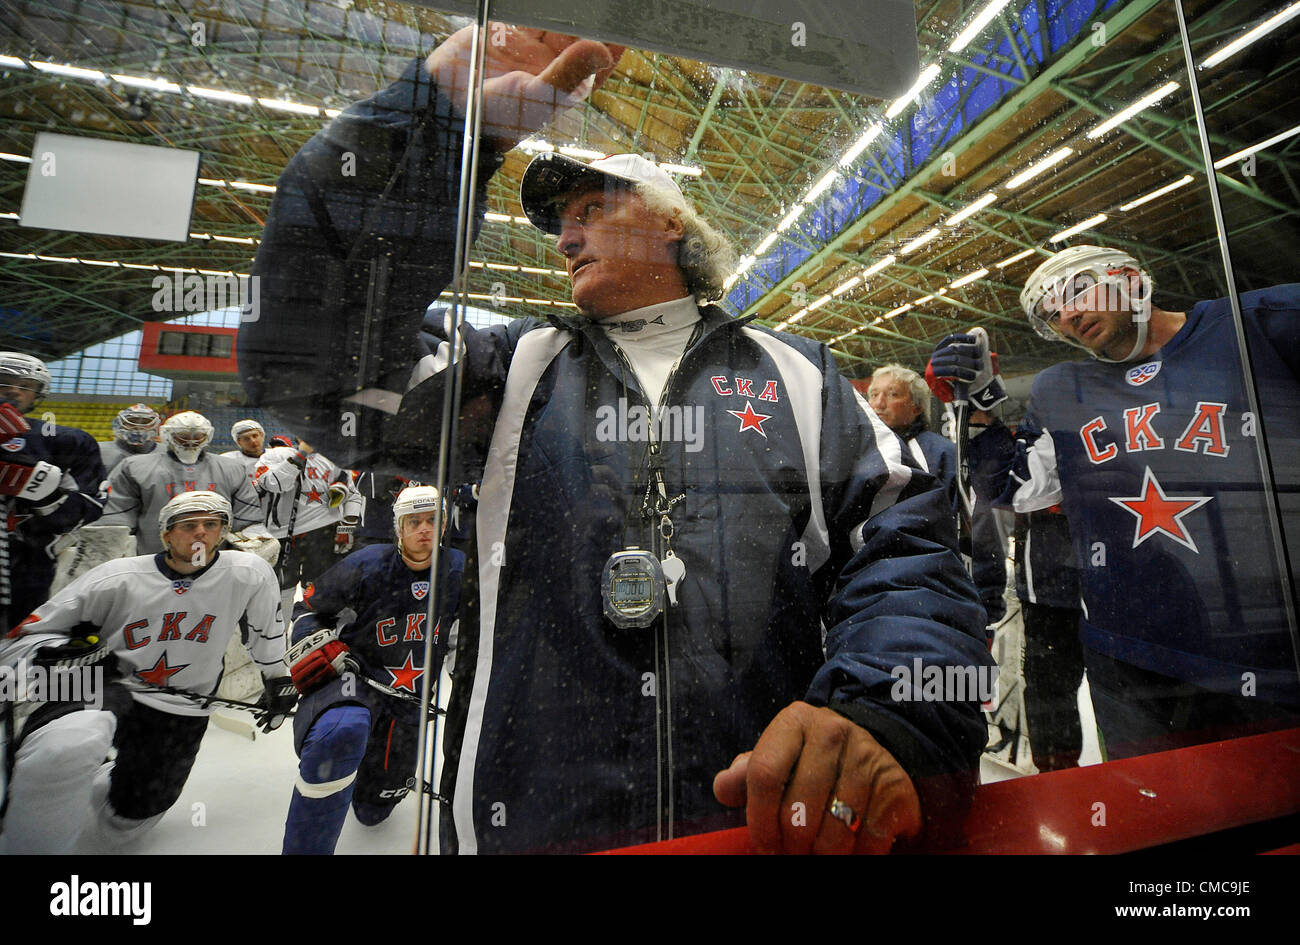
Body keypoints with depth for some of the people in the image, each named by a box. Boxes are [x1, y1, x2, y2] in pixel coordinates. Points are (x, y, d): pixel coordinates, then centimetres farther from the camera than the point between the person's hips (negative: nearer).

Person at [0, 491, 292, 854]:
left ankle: (98, 780, 45)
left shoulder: (250, 573, -12)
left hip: (180, 713, 2)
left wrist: (279, 680, 10)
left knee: (122, 827, 13)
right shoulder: (117, 577, -12)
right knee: (70, 744, -38)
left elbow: (266, 628, 4)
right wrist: (63, 653, -23)